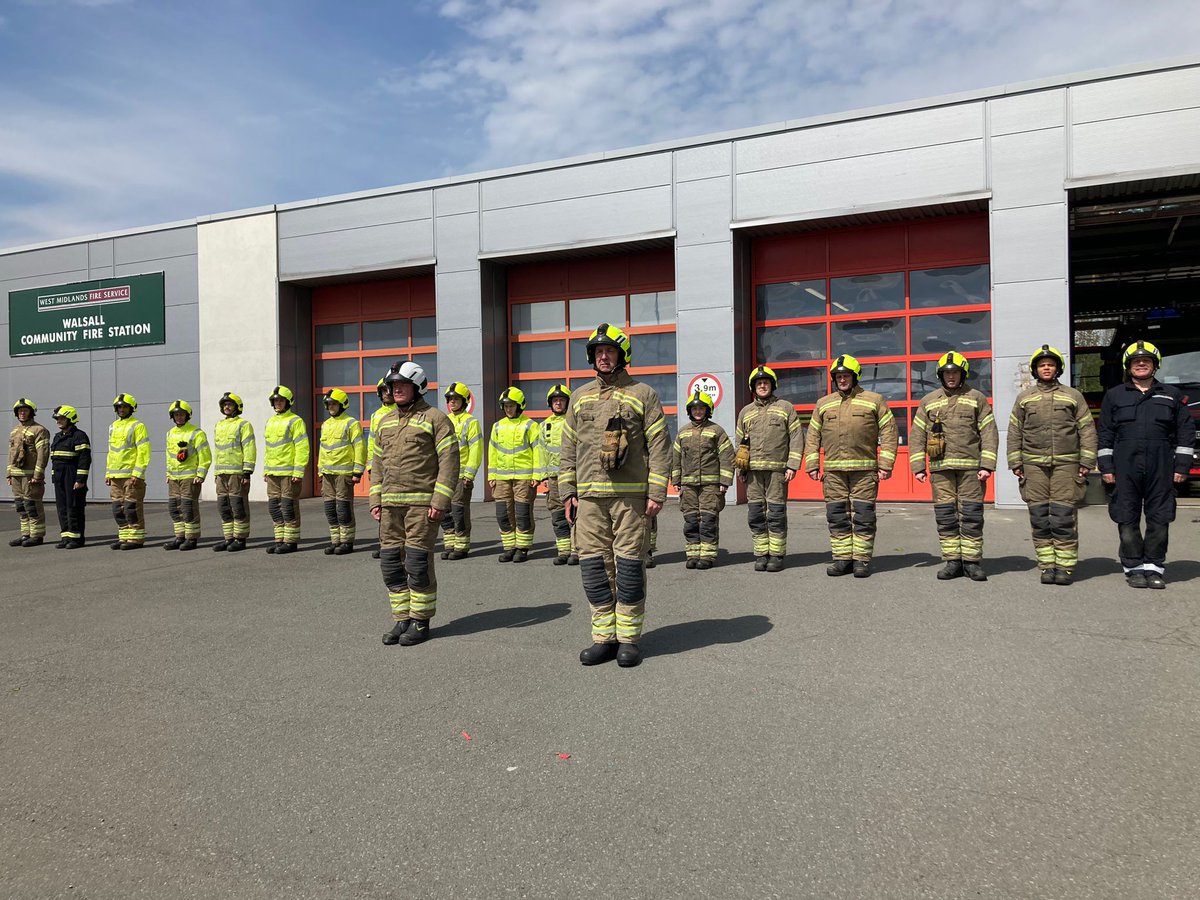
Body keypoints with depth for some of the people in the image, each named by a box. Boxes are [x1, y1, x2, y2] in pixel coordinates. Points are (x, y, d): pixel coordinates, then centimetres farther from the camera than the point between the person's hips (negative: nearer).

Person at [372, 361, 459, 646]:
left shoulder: (435, 418, -4)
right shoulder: (385, 422, 16)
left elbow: (449, 461, -10)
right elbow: (378, 463, 20)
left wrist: (440, 502, -16)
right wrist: (375, 501, 12)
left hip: (422, 504, -7)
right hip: (390, 505, 7)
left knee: (418, 563, -5)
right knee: (391, 563, 7)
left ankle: (420, 623, 8)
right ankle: (402, 620, 18)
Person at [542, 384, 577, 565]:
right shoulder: (545, 425, 16)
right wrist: (544, 476, 14)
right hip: (554, 476, 5)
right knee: (557, 516, 7)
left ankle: (576, 551, -1)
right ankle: (563, 551, 14)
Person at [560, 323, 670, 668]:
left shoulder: (643, 394, 4)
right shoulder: (580, 397, 15)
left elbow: (660, 447, 0)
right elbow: (567, 448, 16)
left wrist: (656, 492, -7)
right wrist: (567, 492, 9)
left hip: (631, 496, -4)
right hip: (589, 497, 4)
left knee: (630, 566, 0)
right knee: (594, 565, 4)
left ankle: (629, 639, 10)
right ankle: (604, 637, 14)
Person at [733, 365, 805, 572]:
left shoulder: (785, 408, 7)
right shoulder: (746, 411, 16)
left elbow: (797, 438, 2)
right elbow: (739, 441, 18)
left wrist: (792, 466, -7)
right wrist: (740, 469, 9)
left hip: (777, 470, -3)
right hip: (753, 471, 3)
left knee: (776, 514, -3)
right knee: (756, 514, 3)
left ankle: (776, 555, 3)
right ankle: (761, 555, 10)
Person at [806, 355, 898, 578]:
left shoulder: (874, 400, 6)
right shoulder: (823, 404, 14)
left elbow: (889, 433, 3)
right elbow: (813, 436, 15)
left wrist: (886, 465, -5)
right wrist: (812, 465, 7)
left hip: (864, 470, -3)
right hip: (833, 471, 3)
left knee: (863, 516, -2)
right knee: (836, 516, 5)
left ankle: (862, 560, 6)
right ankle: (842, 559, 13)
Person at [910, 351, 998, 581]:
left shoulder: (977, 398, 8)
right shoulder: (929, 401, 12)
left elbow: (989, 433, 3)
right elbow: (917, 435, 10)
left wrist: (987, 465, -6)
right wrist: (918, 466, 2)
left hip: (970, 467, -1)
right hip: (940, 468, 2)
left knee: (971, 515, -1)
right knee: (945, 516, 2)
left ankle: (972, 561, 7)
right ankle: (952, 561, 10)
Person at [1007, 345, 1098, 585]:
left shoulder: (1073, 396, 10)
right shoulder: (1024, 398, 14)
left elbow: (1087, 429, 7)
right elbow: (1014, 432, 13)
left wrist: (1086, 462, -1)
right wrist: (1015, 462, 6)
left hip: (1066, 464, -2)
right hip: (1034, 465, 2)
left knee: (1064, 517, -4)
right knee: (1039, 517, 1)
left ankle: (1066, 566, 2)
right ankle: (1047, 565, 8)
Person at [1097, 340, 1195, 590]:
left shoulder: (1171, 395, 12)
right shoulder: (1114, 395, 11)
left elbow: (1186, 431, 10)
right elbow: (1105, 434, 8)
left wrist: (1182, 466, 2)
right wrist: (1106, 467, 0)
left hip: (1161, 467, 1)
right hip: (1125, 466, -1)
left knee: (1159, 518, 2)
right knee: (1127, 519, 1)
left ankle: (1154, 567, 12)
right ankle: (1133, 568, 9)